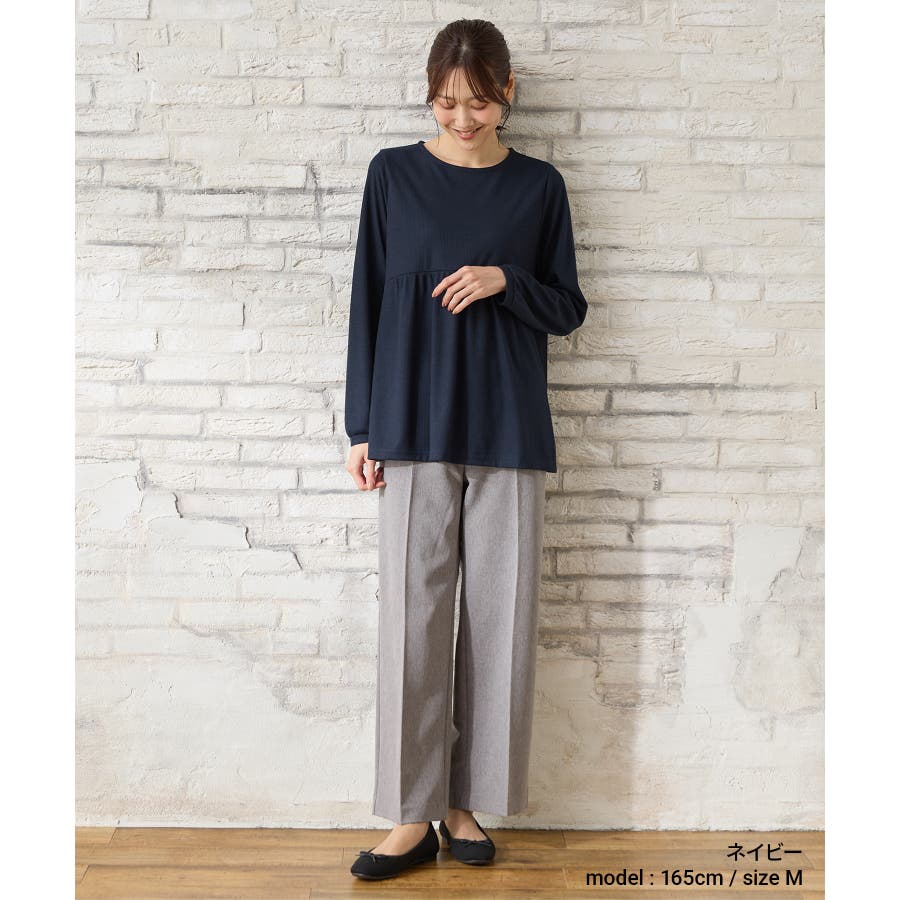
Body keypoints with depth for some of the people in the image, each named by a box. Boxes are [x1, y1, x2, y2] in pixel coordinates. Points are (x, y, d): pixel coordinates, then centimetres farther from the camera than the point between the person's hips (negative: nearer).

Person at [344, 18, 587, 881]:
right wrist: (363, 428, 2)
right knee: (412, 617, -1)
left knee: (498, 619, 3)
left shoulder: (538, 186, 7)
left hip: (507, 430, 1)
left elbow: (568, 309, 10)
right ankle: (414, 815, 11)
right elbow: (369, 301, 6)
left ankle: (467, 803, 18)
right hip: (414, 429, -1)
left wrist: (506, 281, -11)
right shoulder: (393, 173, 6)